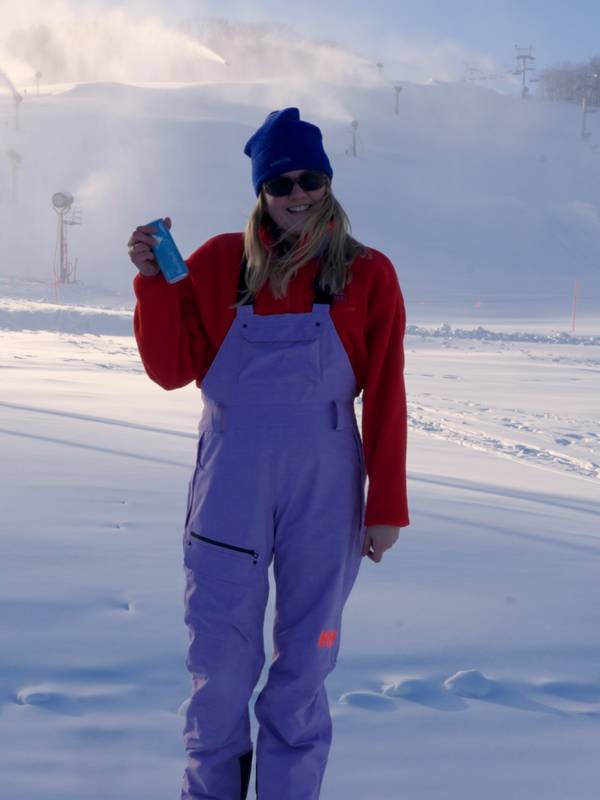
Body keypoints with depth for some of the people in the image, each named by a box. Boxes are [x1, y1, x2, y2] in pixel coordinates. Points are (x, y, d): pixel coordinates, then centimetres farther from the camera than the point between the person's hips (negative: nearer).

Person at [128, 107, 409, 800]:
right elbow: (173, 370, 1)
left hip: (325, 491, 0)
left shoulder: (367, 274, -1)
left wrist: (387, 507, -1)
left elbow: (385, 400, -1)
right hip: (229, 485, 1)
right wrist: (154, 281, -11)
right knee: (220, 662, 9)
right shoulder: (219, 262, 1)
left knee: (303, 665, 11)